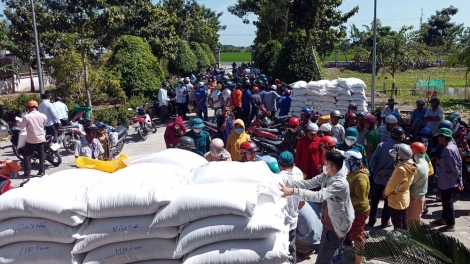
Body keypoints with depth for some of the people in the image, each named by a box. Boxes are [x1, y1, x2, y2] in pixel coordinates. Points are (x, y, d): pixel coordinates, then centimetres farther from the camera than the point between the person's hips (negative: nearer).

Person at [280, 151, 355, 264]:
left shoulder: (340, 183, -31)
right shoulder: (326, 175, -3)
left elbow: (319, 196, -41)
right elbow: (308, 183, -6)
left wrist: (293, 191, -47)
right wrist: (285, 182, -17)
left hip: (336, 226, -9)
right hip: (328, 223, 9)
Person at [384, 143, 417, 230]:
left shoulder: (401, 169, -30)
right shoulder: (409, 166, -2)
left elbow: (392, 184, -22)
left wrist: (385, 193, -3)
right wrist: (387, 191, 8)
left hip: (397, 201, -9)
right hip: (404, 199, 9)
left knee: (397, 225, 5)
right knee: (403, 221, 22)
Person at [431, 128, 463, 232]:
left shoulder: (448, 149, -24)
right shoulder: (453, 146, 6)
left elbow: (455, 167, -22)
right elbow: (459, 162, 12)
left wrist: (459, 181, -12)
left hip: (448, 182, -10)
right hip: (448, 181, 10)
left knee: (447, 203, 4)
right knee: (446, 201, 22)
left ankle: (451, 225, 16)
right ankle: (444, 219, 38)